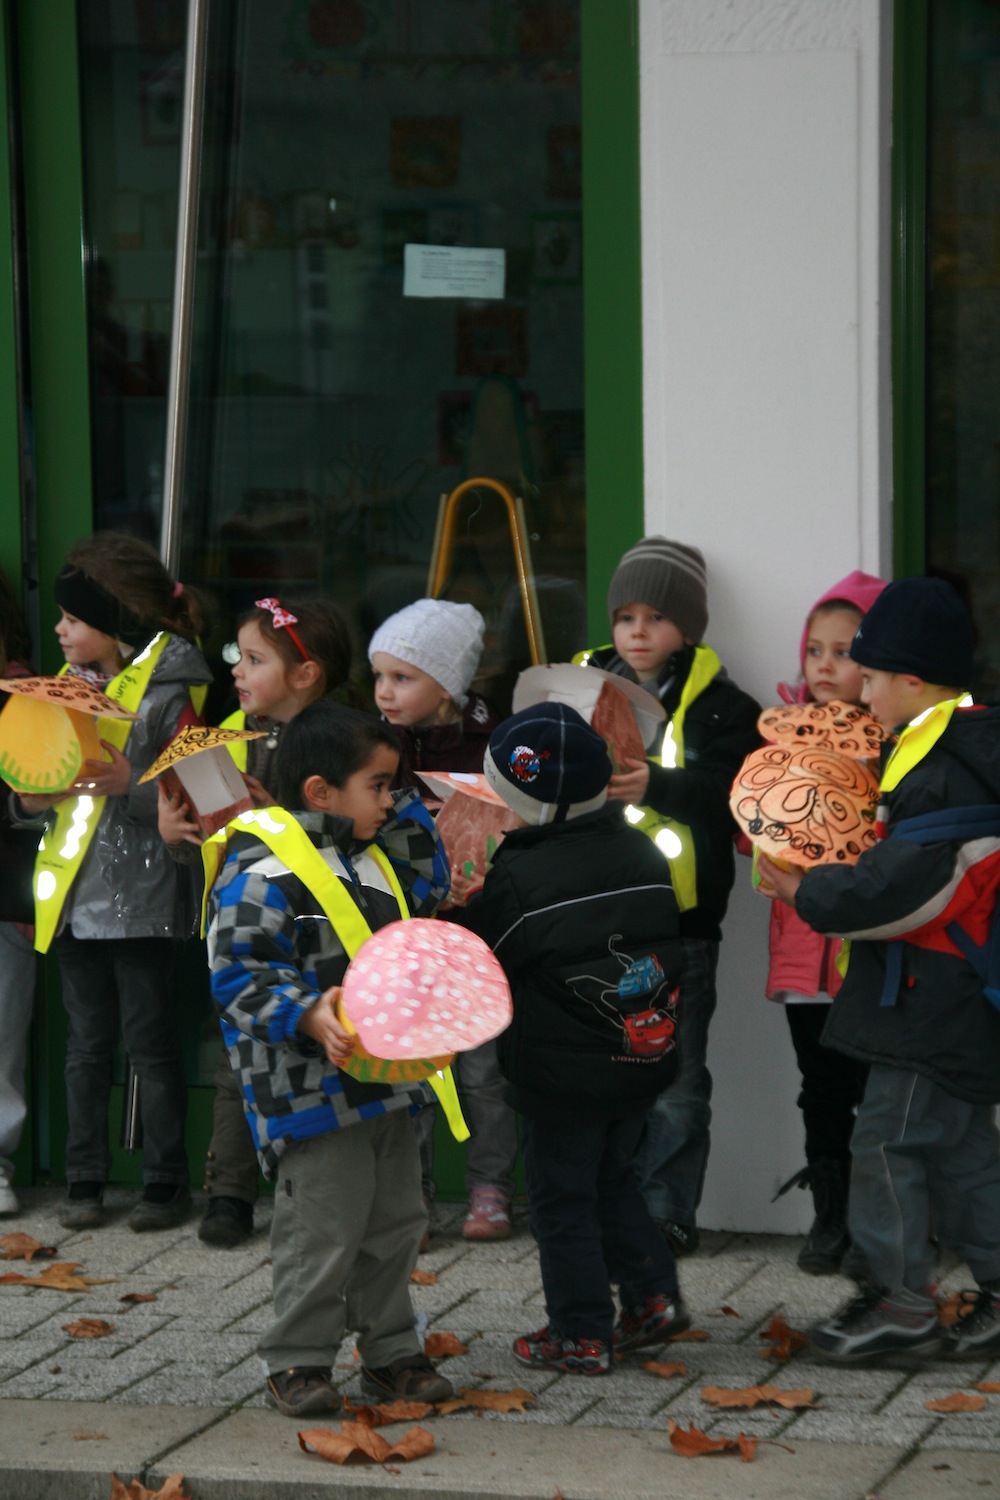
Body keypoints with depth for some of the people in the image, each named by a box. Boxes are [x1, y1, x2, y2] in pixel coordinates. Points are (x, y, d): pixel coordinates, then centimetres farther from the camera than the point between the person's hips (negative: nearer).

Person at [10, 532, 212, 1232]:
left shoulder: (168, 695, -9)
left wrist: (130, 786, -26)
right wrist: (31, 797, -2)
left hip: (140, 897, -6)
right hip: (75, 893, 7)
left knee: (149, 1038, 0)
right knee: (87, 1043, 11)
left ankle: (167, 1181, 10)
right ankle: (86, 1180, 17)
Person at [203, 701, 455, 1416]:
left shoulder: (377, 854, 11)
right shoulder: (264, 870, -15)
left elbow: (428, 887, 30)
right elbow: (240, 974, -18)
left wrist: (405, 807, 17)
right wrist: (308, 1014, -30)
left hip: (388, 1082, 8)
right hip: (313, 1089, -8)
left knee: (396, 1221, 13)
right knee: (324, 1228, -5)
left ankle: (391, 1351, 25)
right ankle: (298, 1360, 8)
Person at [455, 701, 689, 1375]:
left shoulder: (520, 878, -20)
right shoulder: (644, 855, -2)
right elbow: (670, 946, 11)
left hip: (561, 1073, -6)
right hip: (641, 1066, 6)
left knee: (563, 1200, 6)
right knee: (613, 1179, 24)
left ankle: (581, 1335, 10)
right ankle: (653, 1294, 20)